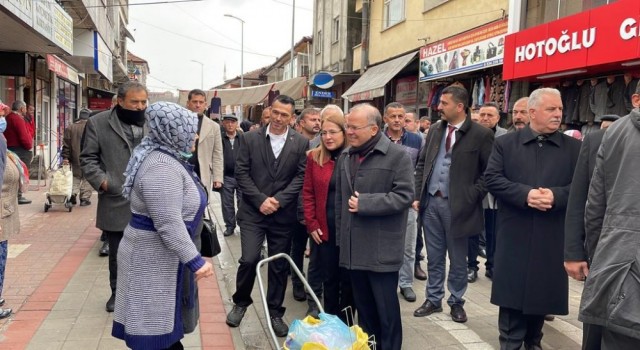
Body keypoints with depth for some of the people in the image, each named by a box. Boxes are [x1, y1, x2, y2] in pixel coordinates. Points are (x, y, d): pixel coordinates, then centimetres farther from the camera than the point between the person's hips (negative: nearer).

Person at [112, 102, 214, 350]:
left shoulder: (169, 158, 9)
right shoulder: (162, 168, -24)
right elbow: (169, 224, -28)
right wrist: (194, 260, -25)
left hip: (164, 255, 10)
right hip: (154, 258, -10)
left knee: (166, 319, 20)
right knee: (156, 327, 2)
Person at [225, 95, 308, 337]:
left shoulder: (301, 143, 1)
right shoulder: (250, 138, 0)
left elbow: (301, 176, -3)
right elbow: (241, 173, -3)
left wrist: (278, 200, -14)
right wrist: (260, 200, -12)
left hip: (283, 215, 1)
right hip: (253, 212, -1)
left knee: (279, 266, 8)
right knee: (249, 259, -7)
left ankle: (275, 312, 25)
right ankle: (240, 302, 20)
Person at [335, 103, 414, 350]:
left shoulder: (397, 156, -9)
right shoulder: (345, 157, 12)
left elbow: (404, 196, -17)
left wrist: (364, 202, -17)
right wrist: (341, 238, 15)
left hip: (382, 249, -6)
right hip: (353, 248, 6)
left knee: (386, 308, 4)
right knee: (363, 307, 17)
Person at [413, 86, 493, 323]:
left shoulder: (481, 134, -8)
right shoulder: (436, 129, 8)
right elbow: (422, 163, 13)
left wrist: (472, 197, -12)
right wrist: (417, 195, 6)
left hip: (457, 205, -4)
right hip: (431, 201, 5)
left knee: (457, 260, 10)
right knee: (434, 257, 15)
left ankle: (456, 302, 27)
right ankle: (433, 299, 29)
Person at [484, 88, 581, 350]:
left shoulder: (574, 148, 5)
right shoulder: (505, 143, 3)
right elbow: (492, 179, -6)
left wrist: (556, 195, -19)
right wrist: (525, 193, -19)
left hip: (552, 237, 2)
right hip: (515, 235, -1)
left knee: (543, 292, 14)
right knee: (512, 293, 3)